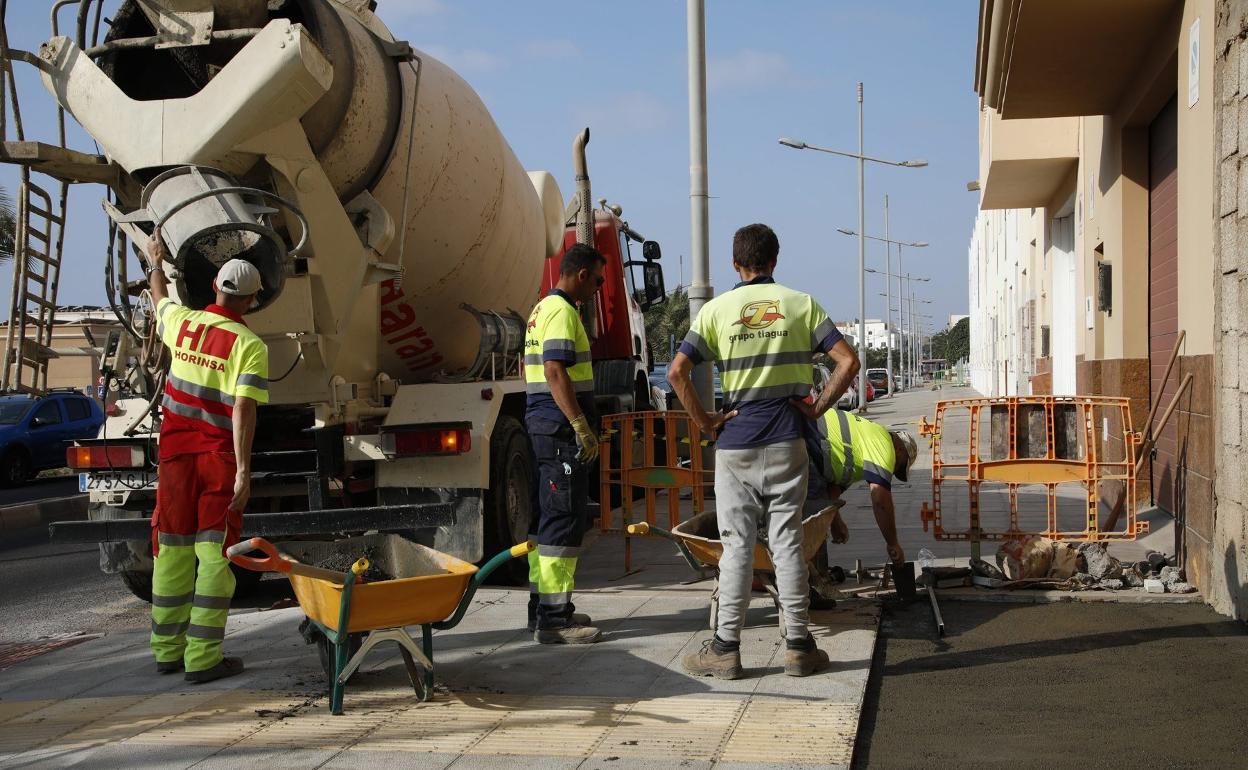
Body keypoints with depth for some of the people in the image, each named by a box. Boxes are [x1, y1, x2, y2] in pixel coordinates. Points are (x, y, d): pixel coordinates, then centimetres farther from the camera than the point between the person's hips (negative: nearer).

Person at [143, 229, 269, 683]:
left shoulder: (183, 322, 4)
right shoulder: (250, 346, -12)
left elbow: (160, 300, 28)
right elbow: (243, 411, -20)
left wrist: (155, 262, 46)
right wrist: (244, 471, -21)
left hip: (176, 454, 5)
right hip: (220, 458, -5)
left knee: (172, 550, 12)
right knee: (215, 555, -1)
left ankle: (167, 650, 21)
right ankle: (203, 658, -3)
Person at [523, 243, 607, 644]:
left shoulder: (541, 309, 20)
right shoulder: (562, 312, -13)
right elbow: (556, 371, -22)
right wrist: (581, 426, -23)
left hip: (542, 424, 11)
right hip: (561, 428, -11)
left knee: (547, 517, 15)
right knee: (564, 520, -9)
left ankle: (543, 608, 22)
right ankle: (554, 619, -8)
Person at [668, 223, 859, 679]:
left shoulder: (717, 309, 0)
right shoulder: (801, 305, 3)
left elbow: (677, 372, -8)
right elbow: (848, 361, -5)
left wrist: (704, 421, 0)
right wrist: (818, 408, 2)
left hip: (735, 441, -1)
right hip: (787, 441, 1)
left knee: (737, 546, 4)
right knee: (787, 542, 6)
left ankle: (726, 648, 7)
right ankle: (798, 646, 11)